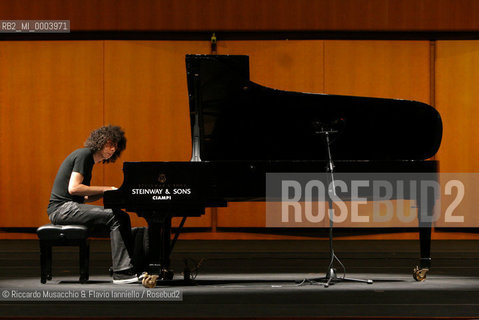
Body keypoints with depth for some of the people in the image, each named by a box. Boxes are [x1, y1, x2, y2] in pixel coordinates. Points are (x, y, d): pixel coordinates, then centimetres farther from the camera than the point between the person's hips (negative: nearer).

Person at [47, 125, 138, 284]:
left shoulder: (89, 158, 21)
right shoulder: (84, 154, -9)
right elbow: (73, 188, -20)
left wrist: (108, 193, 5)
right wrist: (105, 189, -14)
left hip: (69, 208, 10)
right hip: (62, 208, -10)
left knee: (123, 217, -2)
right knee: (114, 217, -23)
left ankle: (130, 265, -10)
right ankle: (121, 272, -26)